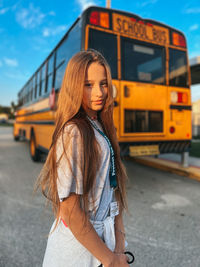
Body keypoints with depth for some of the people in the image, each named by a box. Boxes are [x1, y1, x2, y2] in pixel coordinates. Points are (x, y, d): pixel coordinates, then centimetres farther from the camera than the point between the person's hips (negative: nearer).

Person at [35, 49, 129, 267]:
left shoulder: (101, 127, 0)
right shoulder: (73, 132, -24)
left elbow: (113, 187, 1)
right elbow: (70, 212, -24)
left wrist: (119, 245, -4)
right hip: (78, 242, -6)